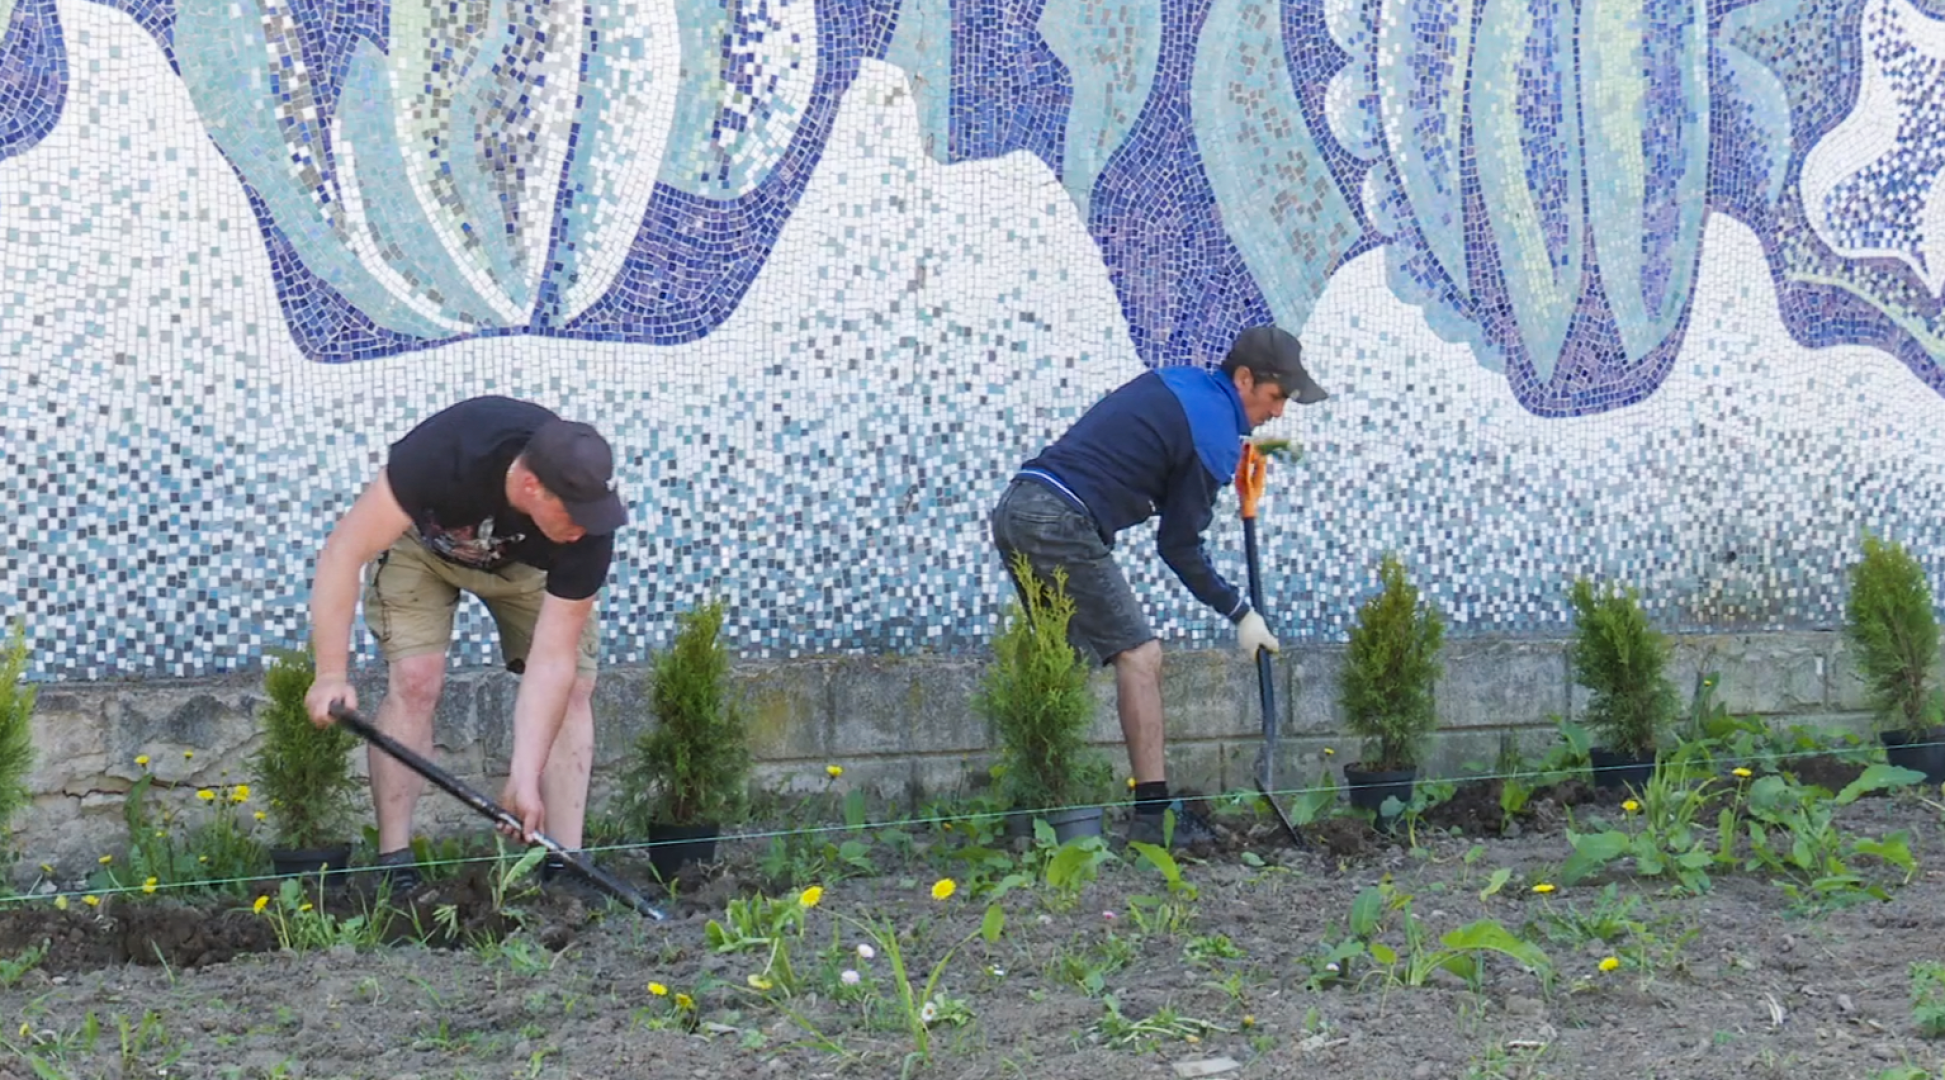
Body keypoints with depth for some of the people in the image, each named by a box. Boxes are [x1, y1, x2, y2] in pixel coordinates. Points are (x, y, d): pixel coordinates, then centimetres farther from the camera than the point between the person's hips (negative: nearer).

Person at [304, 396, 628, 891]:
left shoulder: (588, 530, -36)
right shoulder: (447, 452, -44)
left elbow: (551, 660, -31)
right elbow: (344, 552, -38)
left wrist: (525, 778, -37)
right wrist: (331, 674, -43)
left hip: (527, 562, 2)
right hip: (422, 538, -2)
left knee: (574, 684, -12)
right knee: (416, 678, -19)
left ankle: (565, 866, -8)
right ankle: (394, 865, -11)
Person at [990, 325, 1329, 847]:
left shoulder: (1178, 382, 19)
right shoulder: (1215, 435, -6)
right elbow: (1179, 545, -1)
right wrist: (1240, 614, 9)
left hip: (1014, 509, 9)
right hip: (1064, 525, -9)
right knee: (1139, 656, -4)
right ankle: (1153, 815, -6)